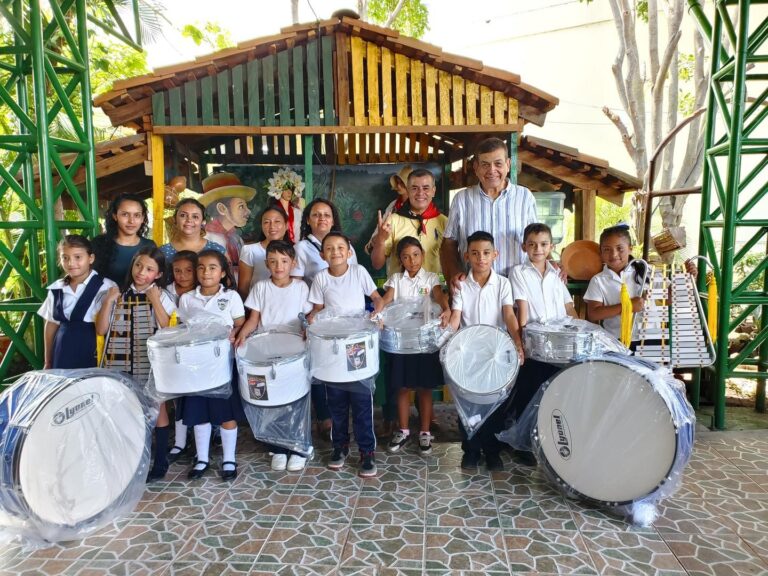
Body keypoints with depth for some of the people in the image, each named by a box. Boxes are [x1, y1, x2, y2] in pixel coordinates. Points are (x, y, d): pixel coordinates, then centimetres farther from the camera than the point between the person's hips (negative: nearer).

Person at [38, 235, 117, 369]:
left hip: (92, 358, -4)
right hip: (62, 358, 4)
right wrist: (47, 362, 16)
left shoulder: (106, 287, -11)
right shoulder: (56, 289, 5)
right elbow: (51, 325, 13)